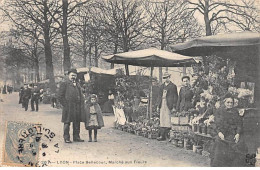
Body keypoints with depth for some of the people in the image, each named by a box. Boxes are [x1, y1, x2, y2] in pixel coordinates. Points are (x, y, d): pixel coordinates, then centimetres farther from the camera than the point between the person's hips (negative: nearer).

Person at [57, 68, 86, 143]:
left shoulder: (77, 84, 20)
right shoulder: (64, 83, 0)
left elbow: (81, 95, 23)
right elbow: (60, 96, -4)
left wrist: (82, 104, 10)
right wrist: (65, 104, -9)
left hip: (77, 106, 6)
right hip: (68, 107, -6)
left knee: (77, 122, 9)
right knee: (67, 122, -2)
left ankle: (76, 137, 18)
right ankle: (66, 138, 4)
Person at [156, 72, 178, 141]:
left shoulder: (173, 86, 0)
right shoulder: (162, 86, 16)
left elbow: (175, 97, -2)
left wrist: (174, 107, -8)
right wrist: (158, 106, 13)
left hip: (169, 105, -5)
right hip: (162, 105, 6)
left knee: (167, 120, -7)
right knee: (162, 120, 5)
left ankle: (163, 136, -6)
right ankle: (162, 136, 8)